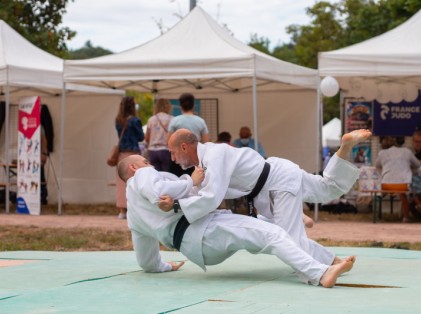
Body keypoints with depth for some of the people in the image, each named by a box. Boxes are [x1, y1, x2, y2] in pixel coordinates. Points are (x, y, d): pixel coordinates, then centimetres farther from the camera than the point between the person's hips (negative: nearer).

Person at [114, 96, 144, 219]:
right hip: (133, 152, -5)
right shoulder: (134, 120, -9)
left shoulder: (118, 120, 6)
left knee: (122, 182, 7)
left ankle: (122, 211, 8)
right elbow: (141, 137, -1)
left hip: (121, 152, 5)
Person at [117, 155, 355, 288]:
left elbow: (147, 262, 33)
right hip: (200, 228, -9)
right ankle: (321, 274, -36)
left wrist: (165, 266, 52)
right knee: (272, 235, -20)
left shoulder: (134, 216, 31)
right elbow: (158, 191, -19)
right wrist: (192, 182, -5)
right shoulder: (142, 176, 7)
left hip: (194, 248, 9)